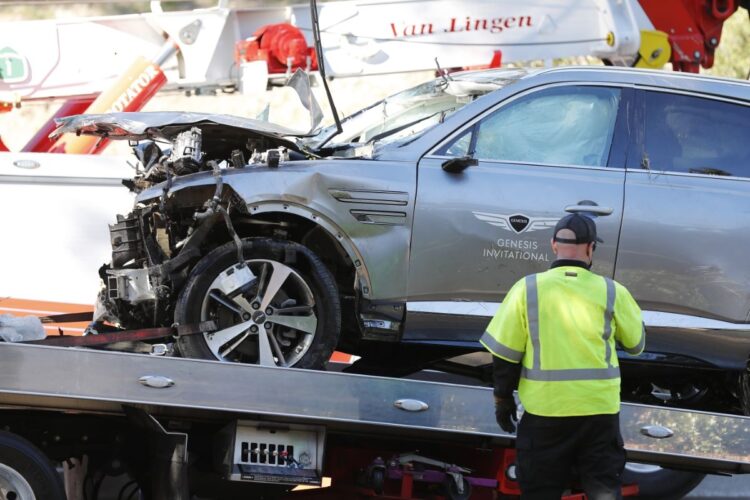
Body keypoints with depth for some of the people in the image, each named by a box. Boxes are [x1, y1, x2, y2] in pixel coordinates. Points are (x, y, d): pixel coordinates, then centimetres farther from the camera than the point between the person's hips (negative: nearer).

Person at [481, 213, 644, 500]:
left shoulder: (527, 290, -5)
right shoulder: (612, 293, -4)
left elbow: (505, 355, -2)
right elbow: (636, 344, 10)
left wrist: (503, 399, 10)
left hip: (545, 411, 0)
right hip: (599, 410, 0)